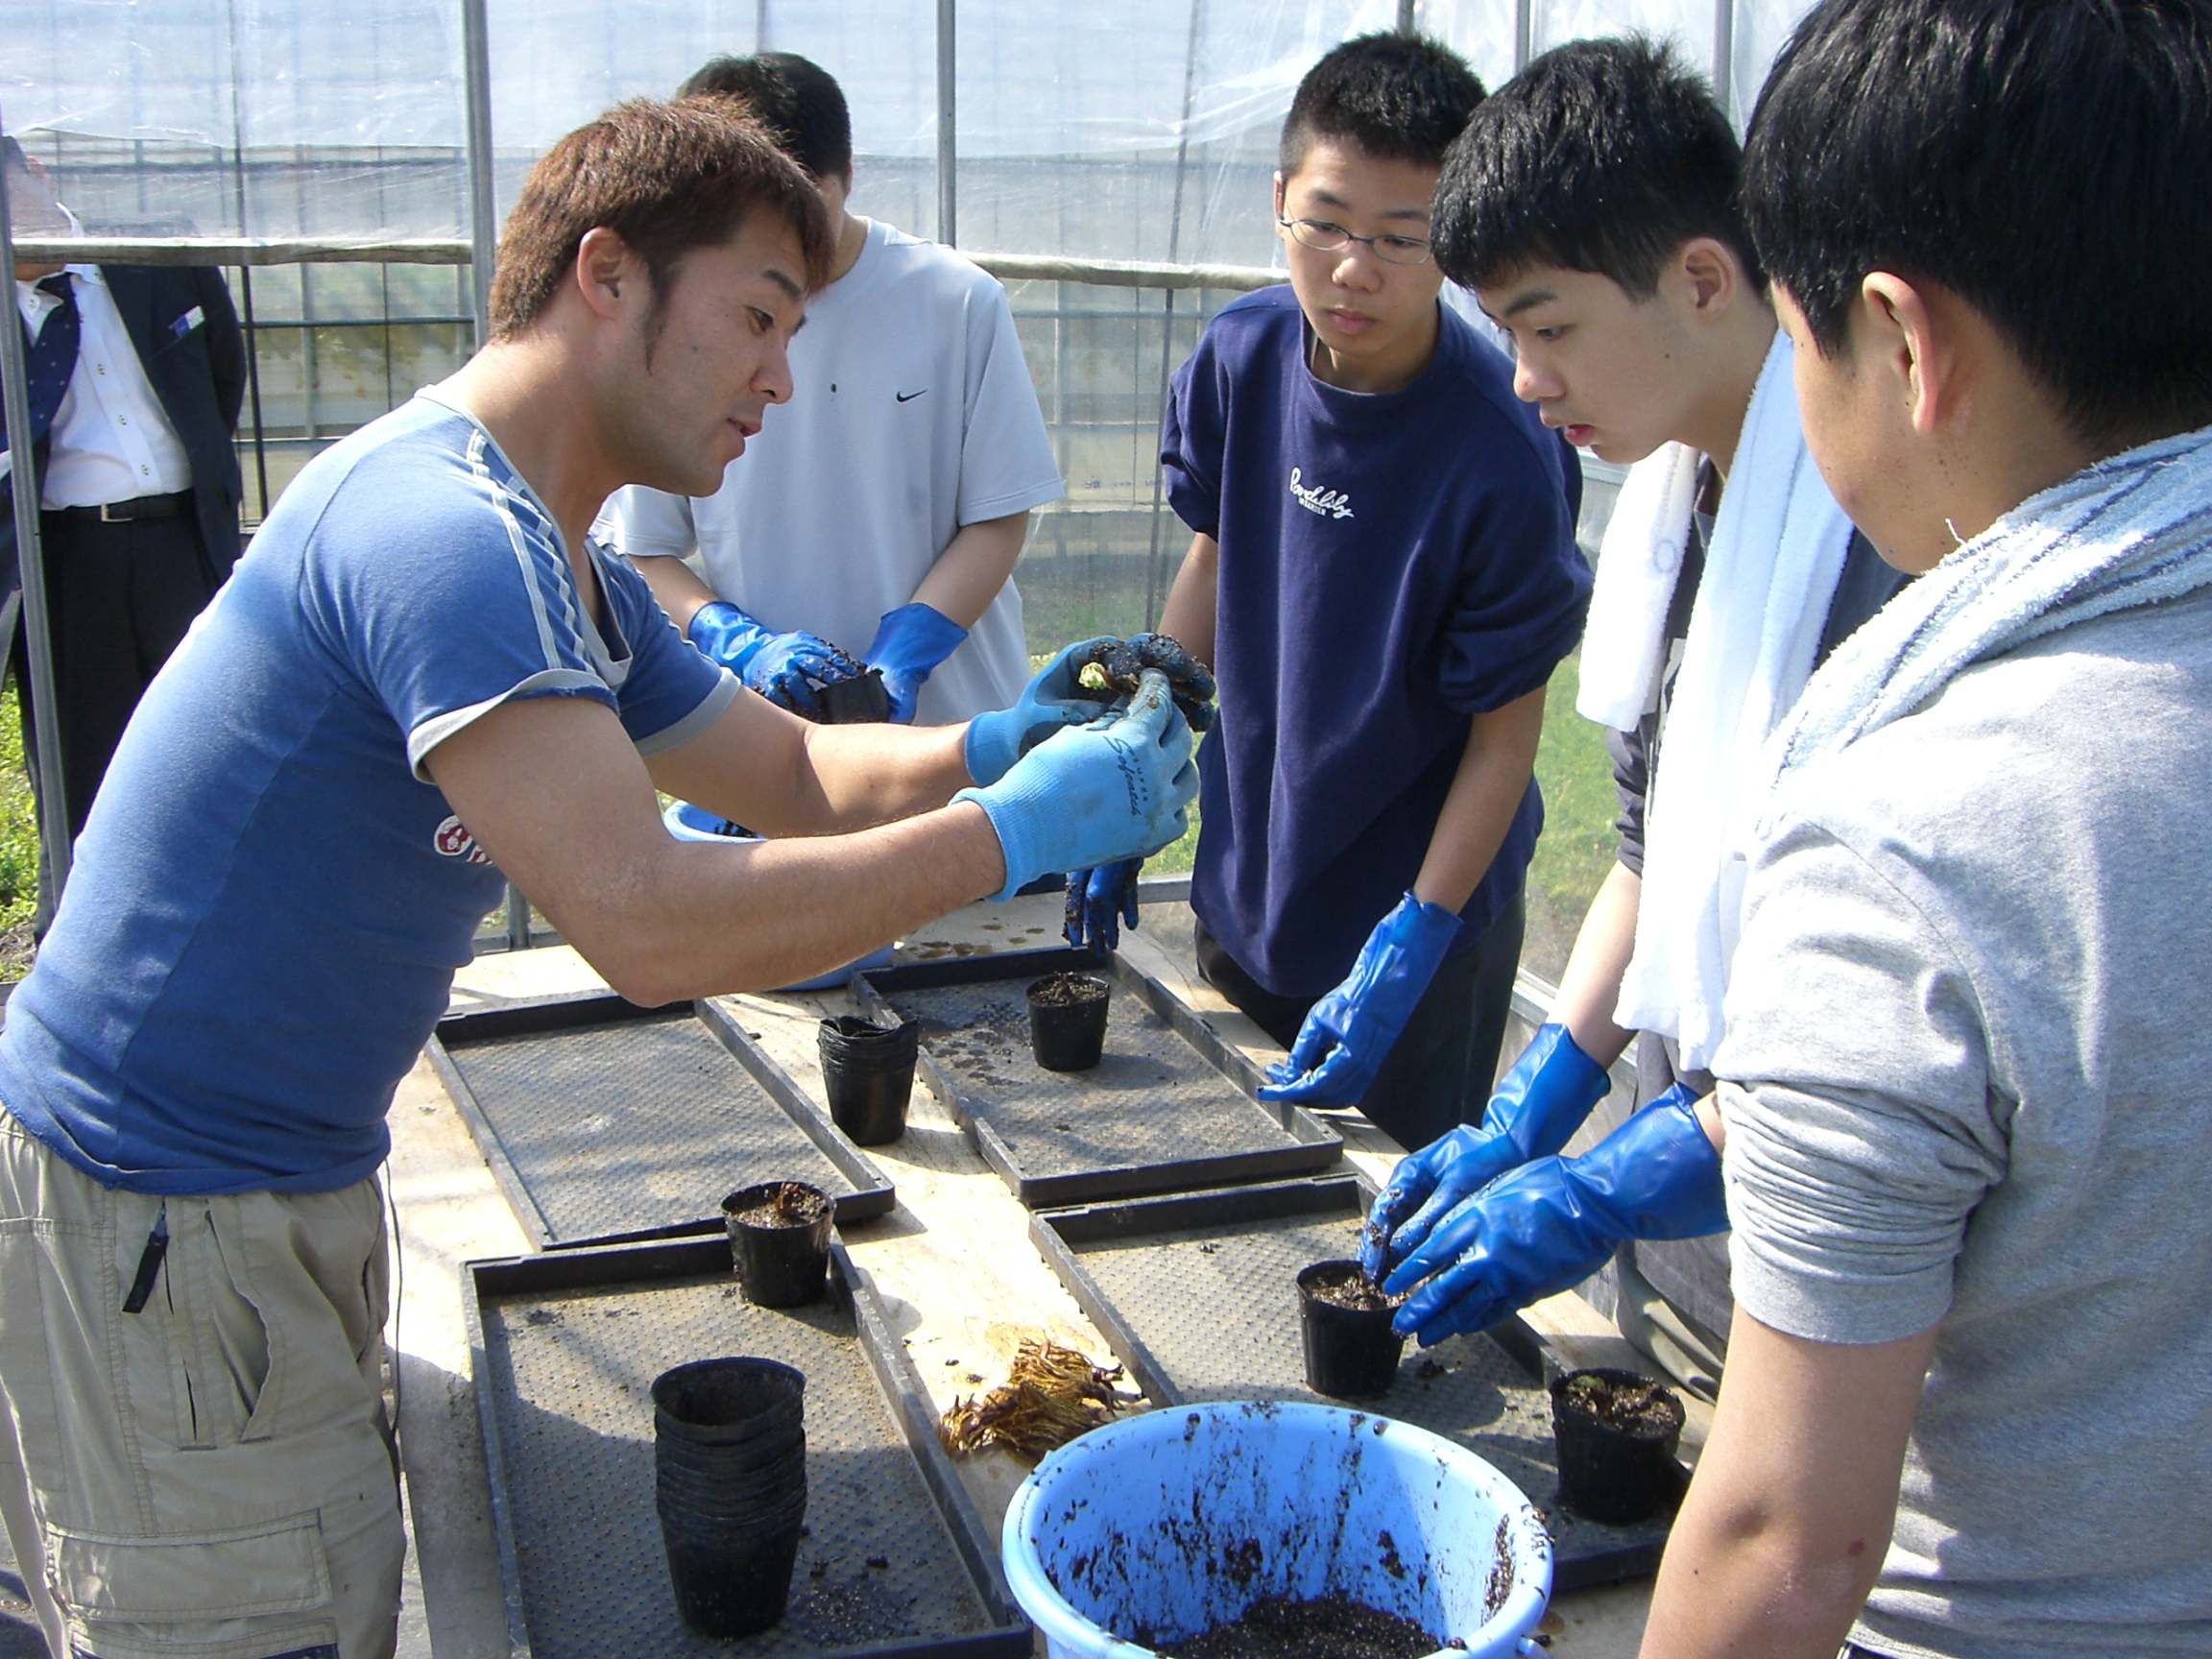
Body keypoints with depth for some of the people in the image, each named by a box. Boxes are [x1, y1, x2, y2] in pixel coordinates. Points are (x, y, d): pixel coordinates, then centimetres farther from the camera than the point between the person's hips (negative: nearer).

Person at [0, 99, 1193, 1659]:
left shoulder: (566, 581, 9)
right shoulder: (442, 533, -25)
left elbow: (798, 774, 14)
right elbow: (648, 921, -33)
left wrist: (987, 744, -6)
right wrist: (1016, 829, -26)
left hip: (289, 1190, 10)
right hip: (151, 1221, -10)